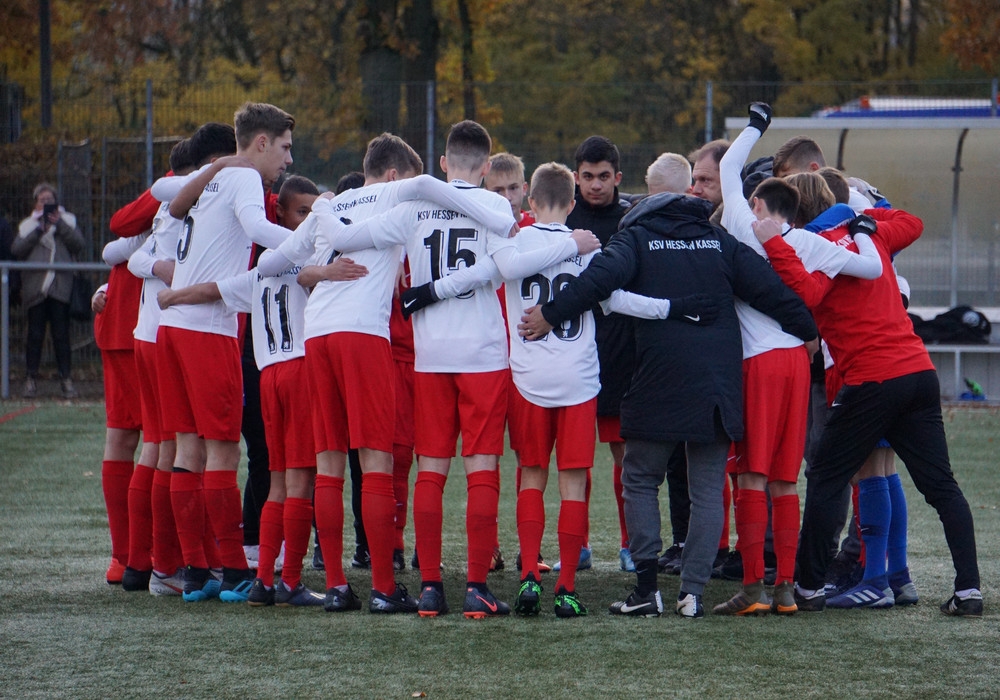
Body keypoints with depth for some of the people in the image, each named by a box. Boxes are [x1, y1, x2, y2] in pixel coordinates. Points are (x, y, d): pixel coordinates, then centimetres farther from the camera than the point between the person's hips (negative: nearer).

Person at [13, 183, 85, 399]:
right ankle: (31, 379, 1)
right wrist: (39, 230, -6)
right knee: (35, 334, -3)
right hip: (35, 287, 1)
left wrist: (59, 225, -6)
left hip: (60, 287, -1)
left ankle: (66, 379, -3)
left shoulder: (67, 221, 15)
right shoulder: (28, 225, 16)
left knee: (61, 334, -4)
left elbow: (78, 244, 0)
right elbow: (16, 250, 0)